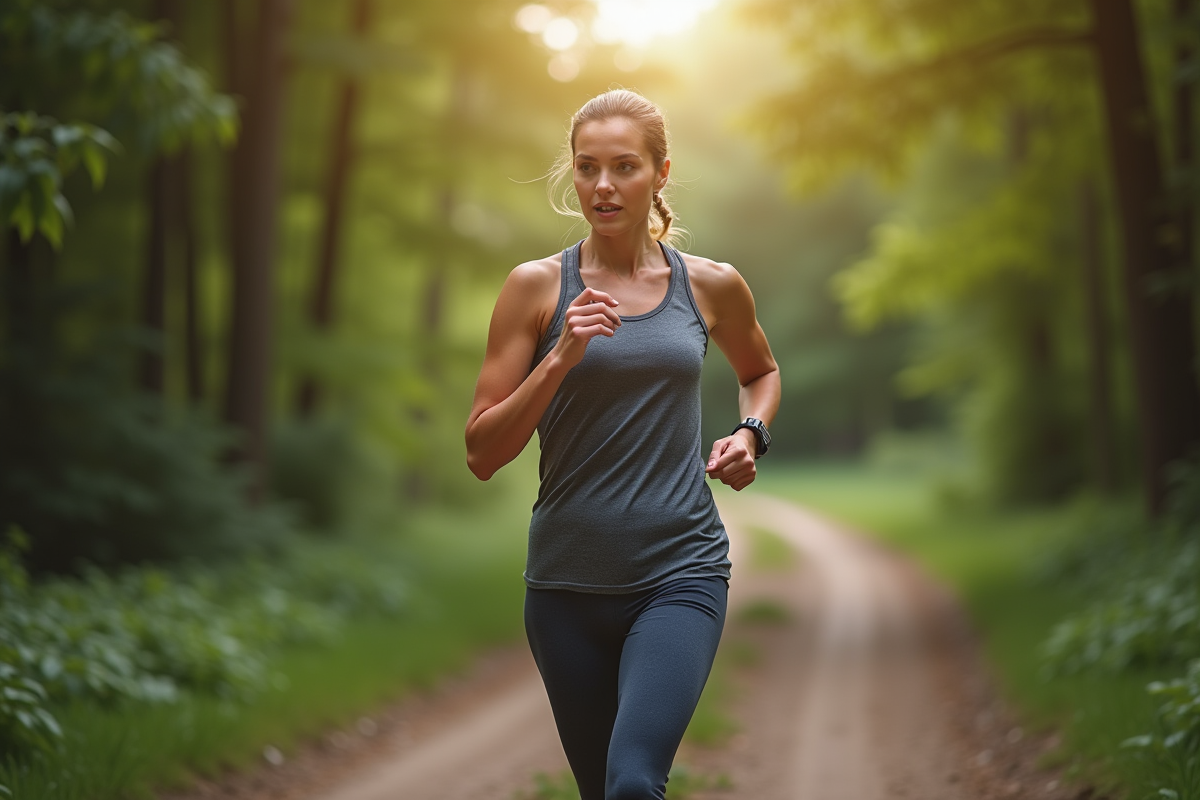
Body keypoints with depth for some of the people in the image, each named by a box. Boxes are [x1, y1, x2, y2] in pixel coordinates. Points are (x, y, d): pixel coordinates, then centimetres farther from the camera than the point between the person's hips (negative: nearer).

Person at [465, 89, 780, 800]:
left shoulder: (712, 286, 3)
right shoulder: (537, 286, -1)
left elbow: (761, 370, 26)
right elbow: (482, 454, -4)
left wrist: (750, 435, 5)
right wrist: (562, 358, -17)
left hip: (680, 573, -1)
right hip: (569, 579, 1)